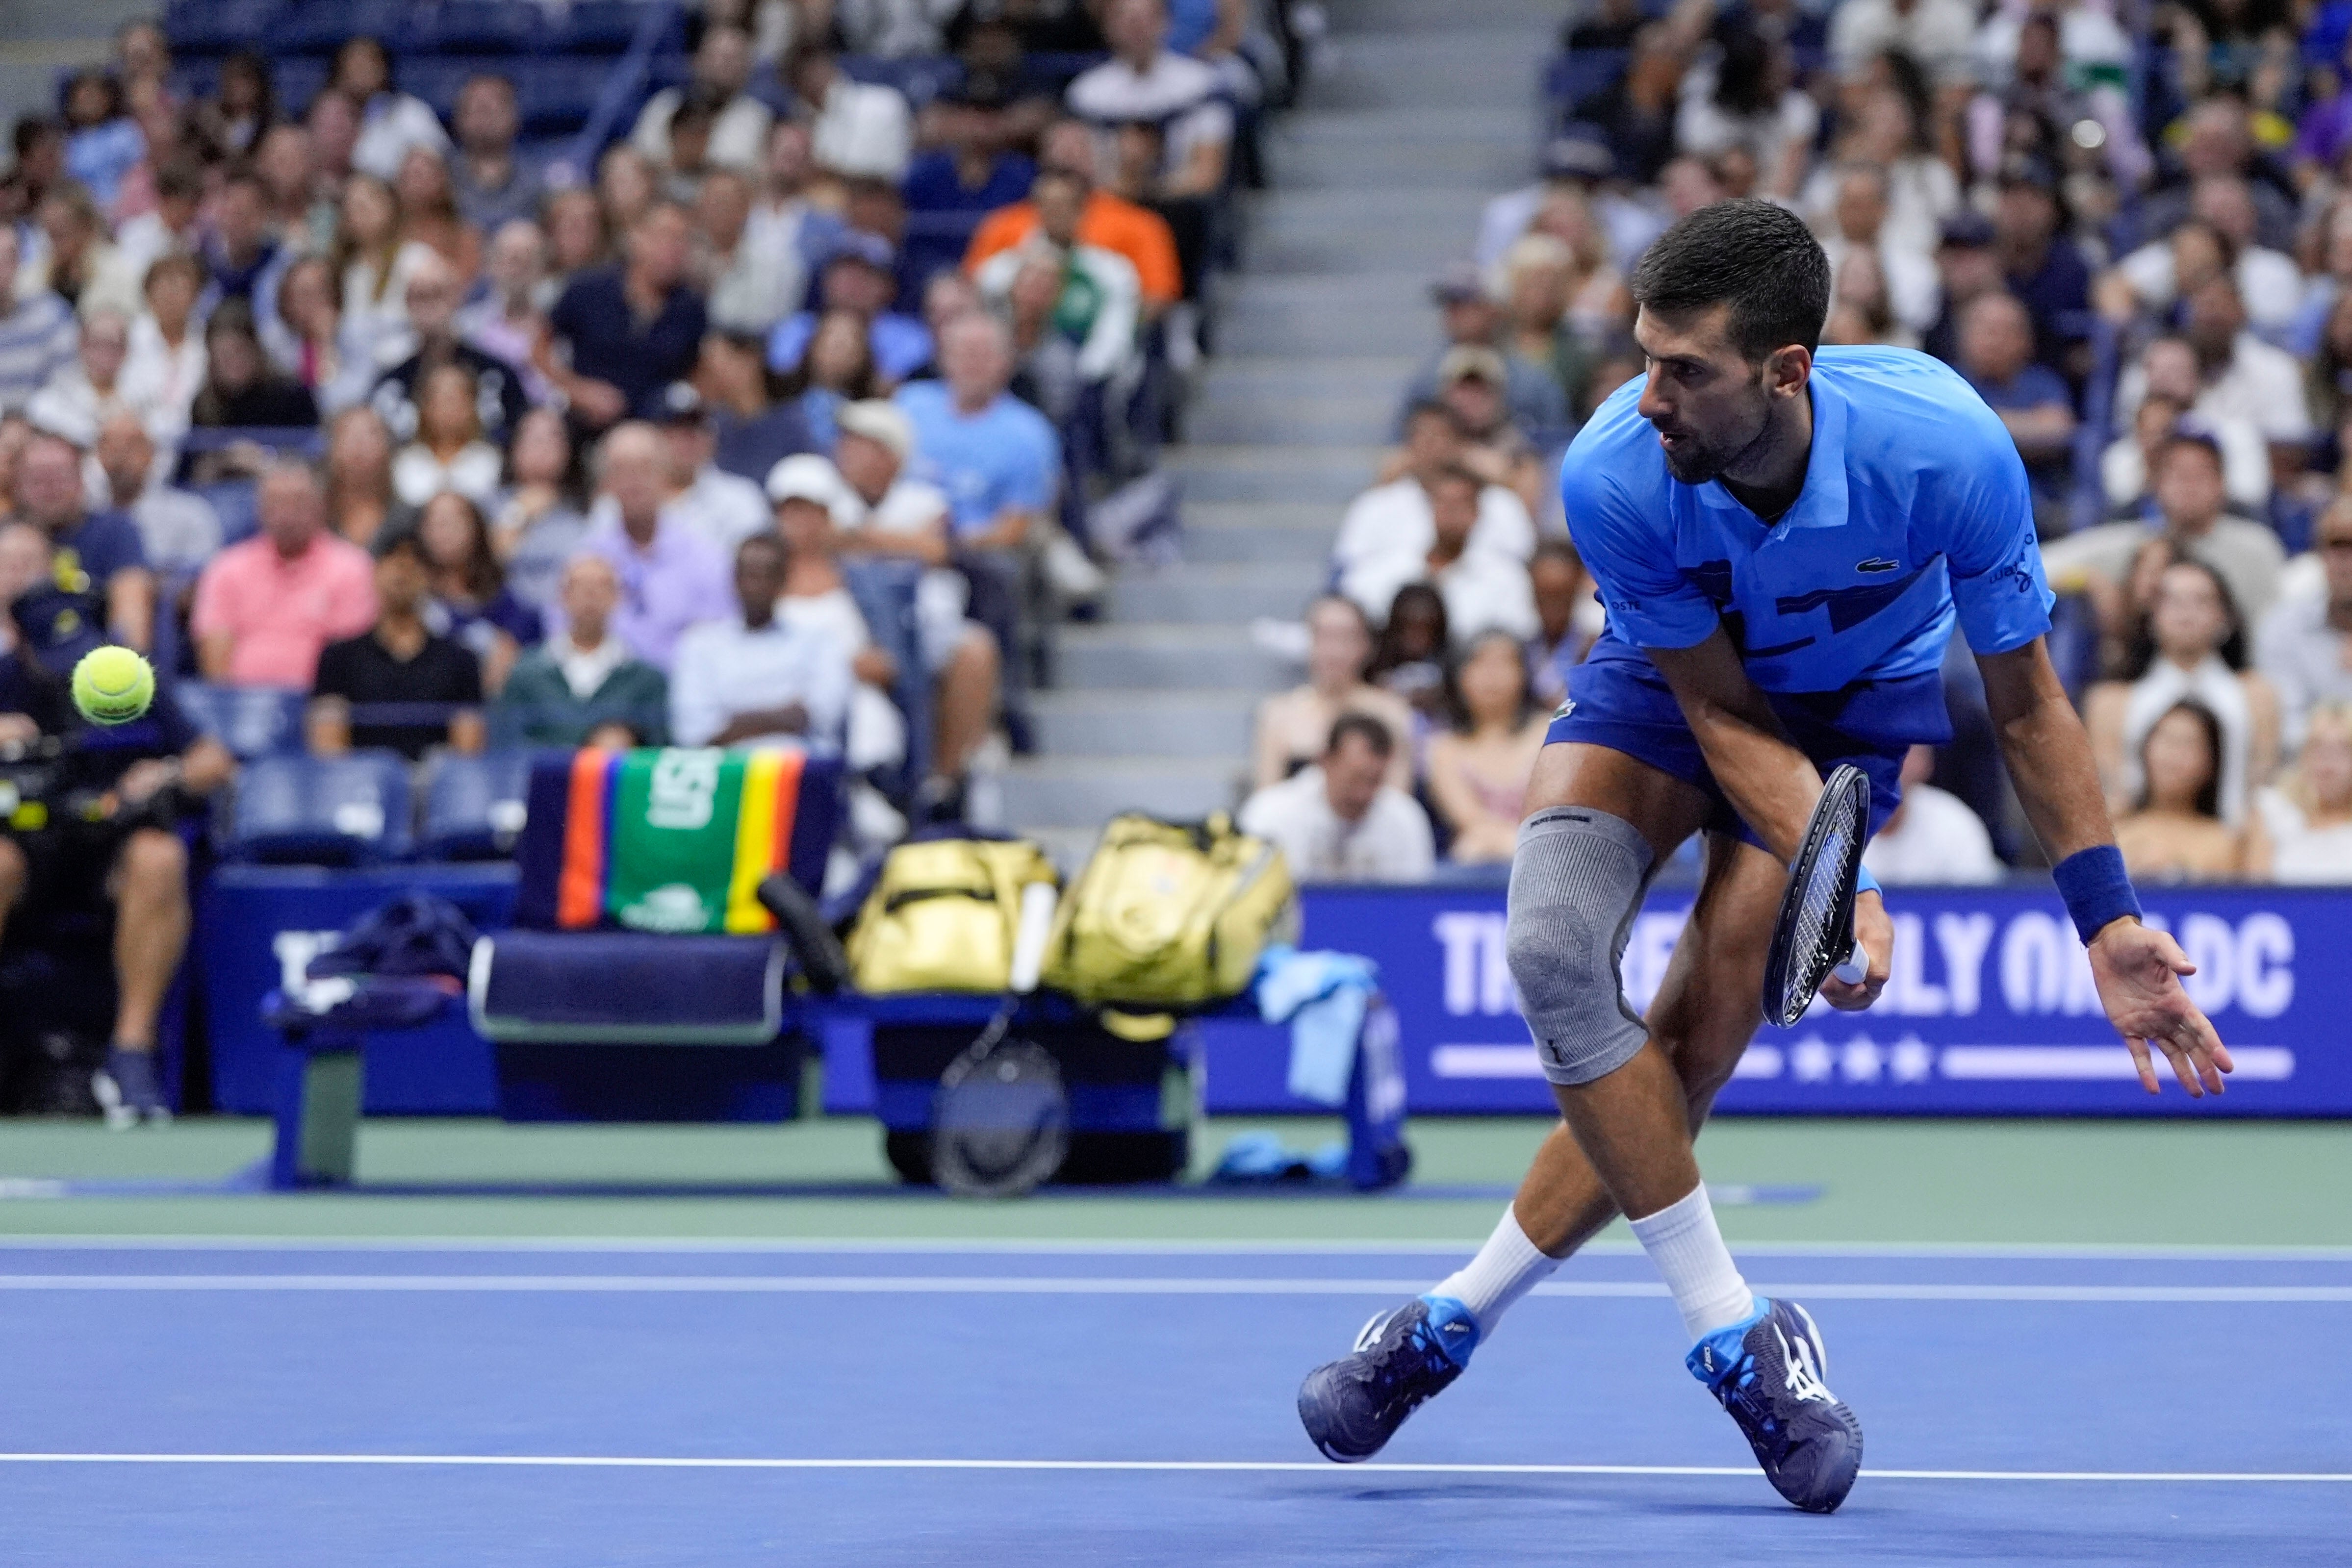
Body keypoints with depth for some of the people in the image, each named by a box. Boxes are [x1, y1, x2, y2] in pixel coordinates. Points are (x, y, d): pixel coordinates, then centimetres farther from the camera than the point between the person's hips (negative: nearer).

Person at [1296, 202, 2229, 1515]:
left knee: (1697, 1043, -16)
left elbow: (2025, 696, -18)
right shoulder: (1612, 478, -33)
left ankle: (1455, 1321, -1)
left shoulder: (1946, 452, -35)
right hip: (1674, 685, 1)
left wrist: (2108, 920, -18)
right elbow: (1724, 716, -21)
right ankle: (1730, 1330, -15)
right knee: (1551, 946, -26)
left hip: (1853, 704, -1)